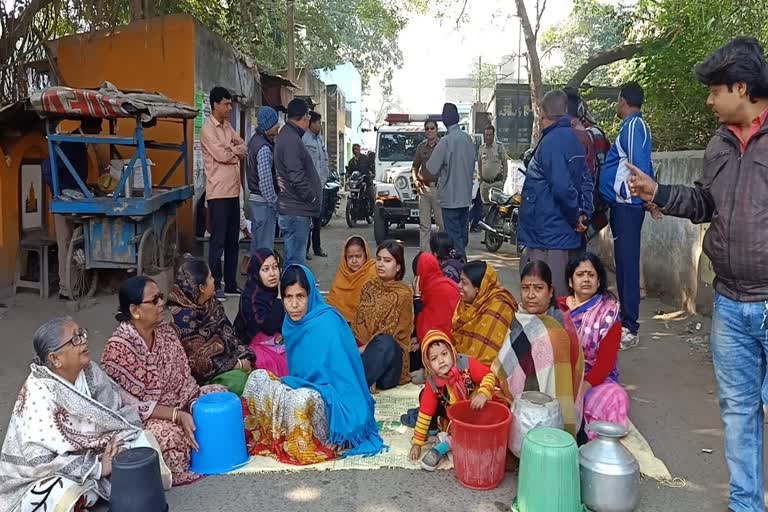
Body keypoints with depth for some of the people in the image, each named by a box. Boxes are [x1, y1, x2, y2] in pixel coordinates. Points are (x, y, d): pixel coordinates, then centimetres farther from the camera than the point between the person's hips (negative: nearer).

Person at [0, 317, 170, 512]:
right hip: (47, 478, -6)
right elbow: (39, 462, -32)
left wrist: (119, 443, -23)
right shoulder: (38, 394, -28)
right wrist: (98, 467, -27)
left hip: (90, 454, 6)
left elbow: (125, 410, -4)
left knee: (142, 440, -9)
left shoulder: (89, 371, -9)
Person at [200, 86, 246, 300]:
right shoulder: (208, 129, -8)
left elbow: (244, 148, 13)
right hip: (218, 193, -8)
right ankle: (215, 286, 4)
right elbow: (222, 155, -17)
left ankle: (231, 284, 18)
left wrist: (231, 150, -7)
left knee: (233, 240, 10)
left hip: (233, 191, 8)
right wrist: (236, 150, 1)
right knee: (218, 241, -3)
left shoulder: (228, 127, 17)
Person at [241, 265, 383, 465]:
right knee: (257, 377, -5)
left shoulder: (328, 322, -19)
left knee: (301, 399, -35)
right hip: (306, 389, 7)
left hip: (334, 405, -7)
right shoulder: (292, 322, 4)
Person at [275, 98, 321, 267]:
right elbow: (296, 177, -24)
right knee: (295, 260, -6)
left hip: (294, 210, 11)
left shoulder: (287, 136, 17)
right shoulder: (291, 140, -16)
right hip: (296, 211, -11)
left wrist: (313, 198, 16)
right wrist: (313, 197, -12)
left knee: (294, 257, 17)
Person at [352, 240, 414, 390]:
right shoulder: (368, 287, 13)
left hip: (388, 351, -4)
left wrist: (366, 347, -17)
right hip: (362, 347, 5)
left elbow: (395, 333, -9)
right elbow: (358, 323, 12)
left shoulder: (403, 294, -3)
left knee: (385, 342, -38)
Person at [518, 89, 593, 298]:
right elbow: (586, 181, 15)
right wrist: (584, 213, 5)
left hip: (547, 236, -10)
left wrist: (576, 216, -9)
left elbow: (562, 187, -23)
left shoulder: (551, 142, -16)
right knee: (564, 295, 17)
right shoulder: (573, 138, 14)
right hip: (567, 234, 10)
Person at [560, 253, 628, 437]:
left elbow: (606, 360, -9)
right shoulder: (558, 307, 8)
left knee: (615, 399, -32)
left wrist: (584, 385, -23)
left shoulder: (609, 312, -2)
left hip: (595, 378, -1)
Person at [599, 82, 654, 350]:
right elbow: (642, 164, 18)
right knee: (624, 262, 14)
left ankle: (629, 329, -4)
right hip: (623, 204, 10)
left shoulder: (633, 125, -12)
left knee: (627, 264, -8)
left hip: (627, 205, -10)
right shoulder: (634, 125, 18)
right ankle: (625, 320, 23)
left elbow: (639, 165, -21)